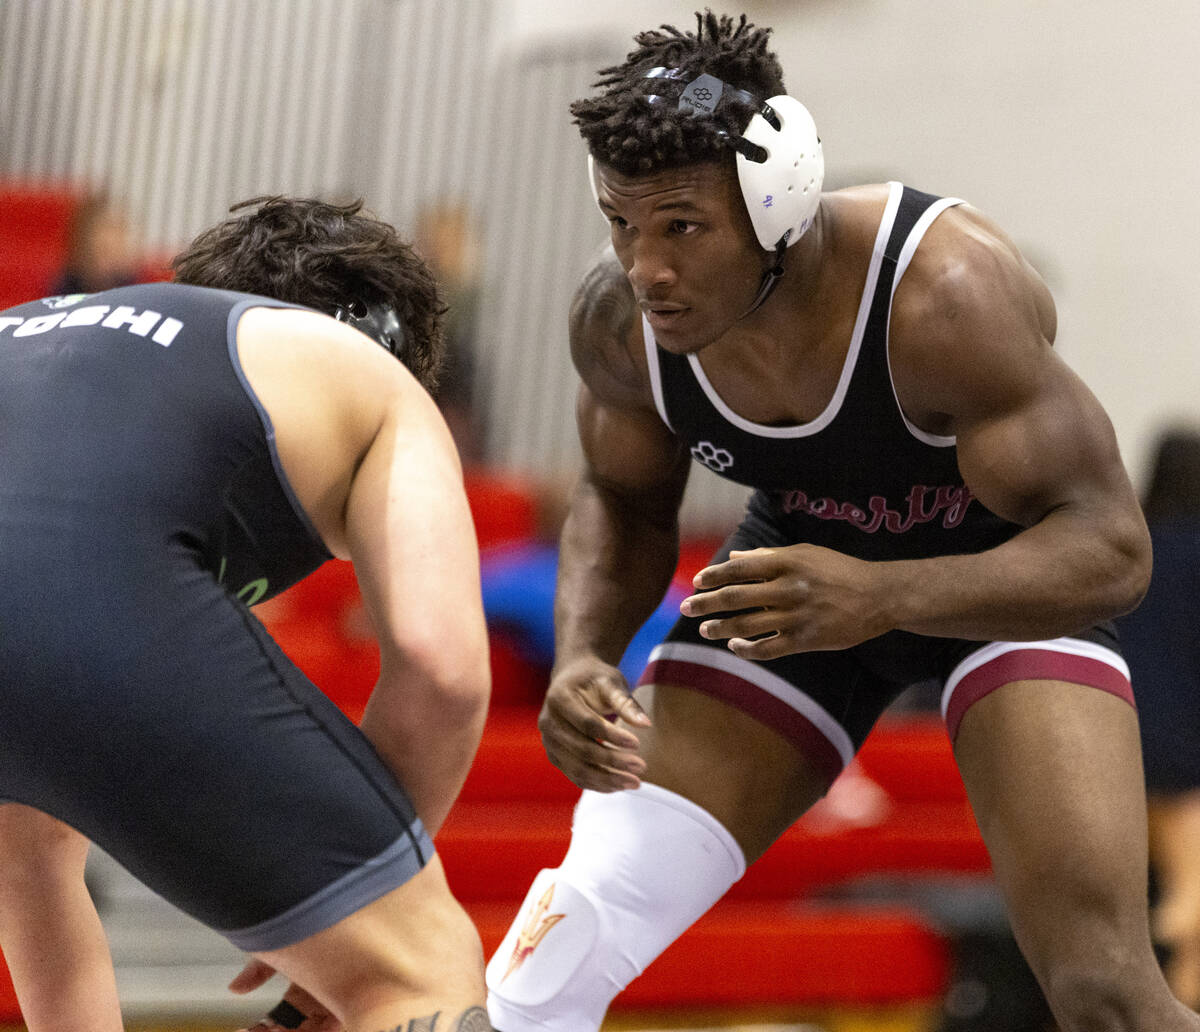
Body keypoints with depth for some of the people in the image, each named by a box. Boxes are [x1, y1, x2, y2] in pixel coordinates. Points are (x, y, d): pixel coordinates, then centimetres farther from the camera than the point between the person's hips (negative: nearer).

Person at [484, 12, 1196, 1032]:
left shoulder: (942, 298, -37)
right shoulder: (618, 320, -20)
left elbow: (1110, 547, -34)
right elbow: (624, 501, 1)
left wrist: (879, 597, -50)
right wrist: (582, 656, -20)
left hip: (1019, 576, -4)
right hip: (804, 566, 4)